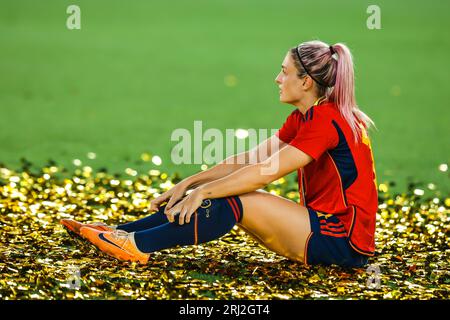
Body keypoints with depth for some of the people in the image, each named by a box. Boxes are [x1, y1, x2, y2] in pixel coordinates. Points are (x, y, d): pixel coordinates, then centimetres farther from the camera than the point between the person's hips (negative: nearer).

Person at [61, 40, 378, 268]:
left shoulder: (326, 121, -19)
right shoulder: (304, 119, 12)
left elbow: (264, 172, -23)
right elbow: (250, 158, 10)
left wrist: (203, 191, -17)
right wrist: (189, 183, 3)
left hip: (344, 241, -9)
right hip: (323, 220, 9)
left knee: (238, 201, -20)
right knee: (224, 195, -1)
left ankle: (138, 245, -19)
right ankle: (121, 232, -5)